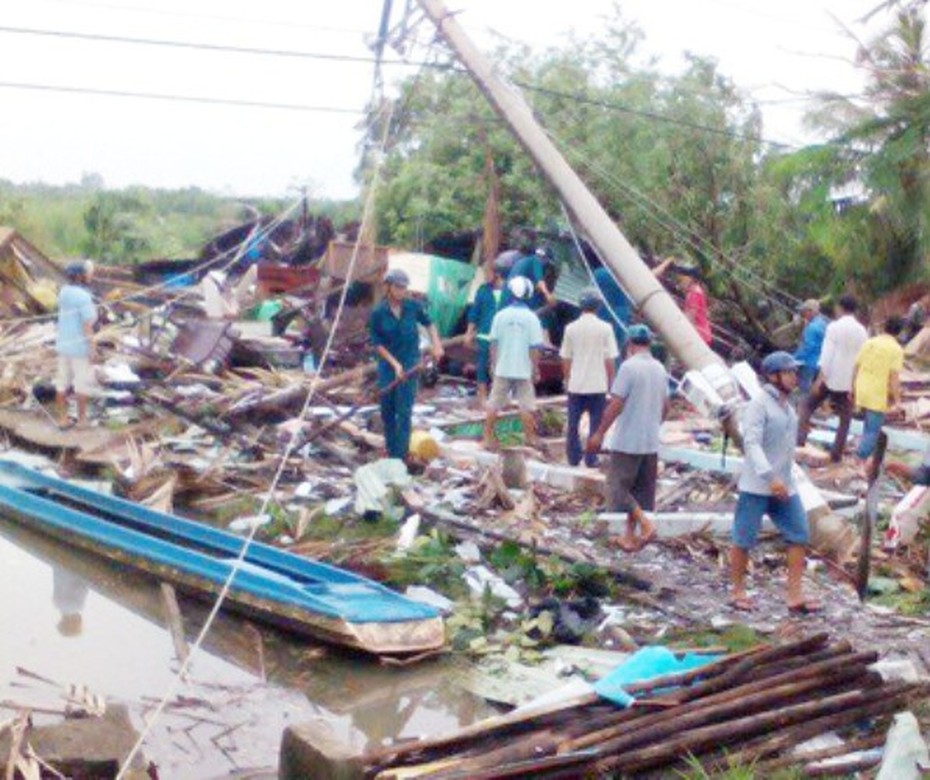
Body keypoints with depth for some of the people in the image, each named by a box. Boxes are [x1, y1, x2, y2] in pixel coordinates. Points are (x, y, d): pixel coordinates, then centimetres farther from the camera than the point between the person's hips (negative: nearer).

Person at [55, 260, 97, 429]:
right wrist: (93, 349, -17)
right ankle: (82, 420, 10)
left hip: (64, 345, 8)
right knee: (83, 383, 4)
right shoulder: (84, 297, -20)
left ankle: (62, 419, 14)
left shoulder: (64, 292, 5)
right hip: (80, 346, -8)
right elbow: (87, 325, -22)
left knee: (63, 382, 10)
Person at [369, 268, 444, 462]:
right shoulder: (378, 313, -7)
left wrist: (436, 345, 0)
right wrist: (395, 364, -12)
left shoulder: (413, 307, -5)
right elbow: (377, 344, -4)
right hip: (387, 365, 1)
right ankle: (391, 454, 23)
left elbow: (429, 324, 13)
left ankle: (400, 457, -2)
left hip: (409, 365, -1)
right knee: (387, 412, 9)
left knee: (404, 413, -5)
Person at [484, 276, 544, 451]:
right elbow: (534, 348, -9)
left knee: (494, 404, 9)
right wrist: (536, 369, 1)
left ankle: (489, 437, 11)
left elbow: (493, 343, -1)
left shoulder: (501, 315, -5)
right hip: (524, 370, -1)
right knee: (526, 406, 9)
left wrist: (494, 364, 11)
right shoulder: (531, 318, -10)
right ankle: (530, 438, 16)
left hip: (502, 369, 1)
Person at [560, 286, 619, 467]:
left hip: (576, 384, 2)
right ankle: (591, 458, 8)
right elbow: (610, 360, -5)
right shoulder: (605, 328, -7)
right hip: (598, 384, -2)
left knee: (573, 422, 12)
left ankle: (573, 457, 17)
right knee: (595, 423, 7)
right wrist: (610, 382, 7)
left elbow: (565, 359, 3)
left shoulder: (571, 328, -2)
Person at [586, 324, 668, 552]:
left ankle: (646, 525, -12)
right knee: (640, 490, 13)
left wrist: (599, 434, -11)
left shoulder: (629, 367, -15)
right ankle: (630, 537, 18)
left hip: (627, 441, -7)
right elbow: (665, 406, 16)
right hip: (650, 442, 7)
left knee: (620, 488, 0)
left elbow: (616, 404, -17)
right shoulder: (660, 369, 8)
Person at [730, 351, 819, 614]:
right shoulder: (758, 404, -13)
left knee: (799, 535, 1)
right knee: (744, 540, 3)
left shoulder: (787, 405, 13)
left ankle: (795, 596, 4)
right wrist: (770, 477, -32)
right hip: (756, 487, -8)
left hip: (784, 486, 8)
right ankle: (737, 592, 17)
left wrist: (784, 477, 20)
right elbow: (751, 443, -23)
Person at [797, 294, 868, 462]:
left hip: (831, 378, -3)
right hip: (849, 381, 3)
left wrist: (819, 379, -13)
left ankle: (800, 436, 0)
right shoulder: (862, 331, 3)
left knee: (808, 403, 15)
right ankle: (836, 453, 10)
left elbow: (827, 355, -14)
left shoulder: (834, 327, -9)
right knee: (845, 419, 12)